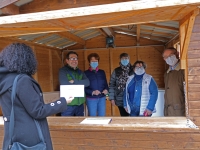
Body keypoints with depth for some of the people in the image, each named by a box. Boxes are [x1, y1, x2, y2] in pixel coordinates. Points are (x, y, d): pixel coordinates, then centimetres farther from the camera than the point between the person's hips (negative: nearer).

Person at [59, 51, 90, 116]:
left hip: (80, 103, 6)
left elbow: (87, 82, -2)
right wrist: (81, 84, -7)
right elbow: (65, 84, -19)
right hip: (68, 104, -5)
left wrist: (74, 81, -16)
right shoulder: (63, 71, -3)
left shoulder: (80, 72, 14)